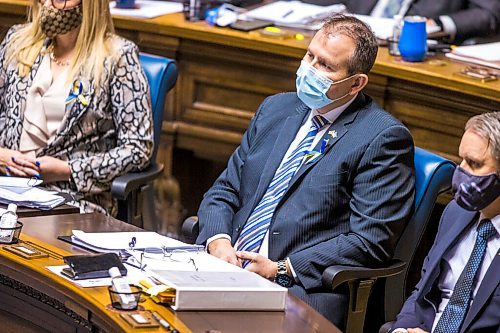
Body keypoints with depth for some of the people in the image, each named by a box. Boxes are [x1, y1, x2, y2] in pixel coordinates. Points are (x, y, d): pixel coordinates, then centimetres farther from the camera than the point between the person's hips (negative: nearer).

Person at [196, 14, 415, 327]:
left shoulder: (383, 137, -4)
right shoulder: (276, 108, 17)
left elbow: (370, 240, -10)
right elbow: (224, 192, 18)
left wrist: (281, 270, -14)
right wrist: (219, 242, -4)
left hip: (306, 288, -6)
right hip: (225, 264, 6)